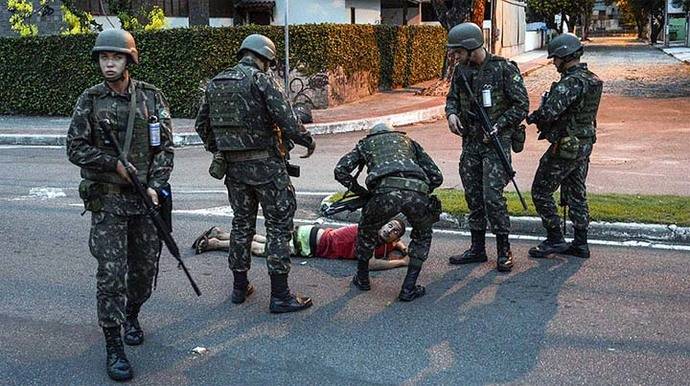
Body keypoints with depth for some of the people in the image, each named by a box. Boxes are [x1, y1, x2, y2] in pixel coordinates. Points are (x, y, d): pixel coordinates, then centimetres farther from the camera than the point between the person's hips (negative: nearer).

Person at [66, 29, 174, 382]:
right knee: (111, 272, -6)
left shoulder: (151, 96, 2)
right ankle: (113, 346, 2)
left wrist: (155, 185, -8)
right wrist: (115, 164, -13)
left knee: (145, 266, 12)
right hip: (107, 198, -2)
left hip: (146, 196, 3)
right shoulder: (89, 100, -2)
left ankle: (132, 315, 39)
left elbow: (165, 145, 2)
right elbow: (75, 148, -2)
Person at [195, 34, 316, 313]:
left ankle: (239, 287, 27)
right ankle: (280, 296, 3)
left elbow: (201, 125, 15)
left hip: (233, 165, 7)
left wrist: (217, 149, 28)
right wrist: (308, 142, -1)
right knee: (278, 225, 2)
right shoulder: (261, 80, -11)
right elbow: (287, 121, -18)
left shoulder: (215, 83, 9)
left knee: (242, 222, 18)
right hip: (264, 164, -6)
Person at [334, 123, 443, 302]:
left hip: (386, 192, -1)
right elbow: (436, 177, 31)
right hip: (417, 192, 2)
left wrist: (360, 191, 31)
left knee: (367, 231, 30)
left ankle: (362, 279, 42)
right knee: (423, 235, 30)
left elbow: (340, 170, 19)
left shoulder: (366, 143, 35)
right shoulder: (408, 141, 40)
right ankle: (409, 288, 24)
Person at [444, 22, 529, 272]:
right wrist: (452, 114, -5)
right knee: (473, 197, 10)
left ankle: (504, 250, 4)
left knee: (492, 196, -11)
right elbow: (452, 98, 17)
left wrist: (497, 127, -16)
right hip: (470, 142, 6)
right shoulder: (461, 71, 6)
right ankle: (477, 249, 22)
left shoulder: (504, 69, -12)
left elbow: (522, 106, -9)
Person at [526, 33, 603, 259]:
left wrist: (531, 118, -11)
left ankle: (555, 239, 6)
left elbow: (549, 111, -30)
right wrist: (546, 125, 6)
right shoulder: (592, 80, 10)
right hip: (584, 145, 9)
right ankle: (580, 244, 21)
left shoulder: (571, 83, -22)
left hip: (565, 147, -9)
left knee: (541, 192, 2)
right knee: (576, 194, 16)